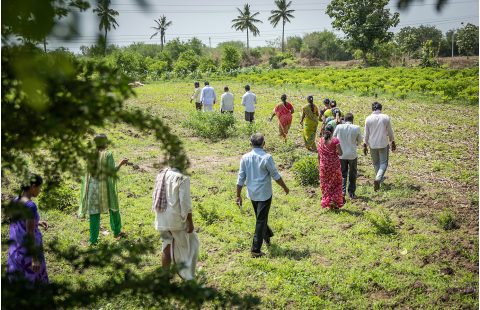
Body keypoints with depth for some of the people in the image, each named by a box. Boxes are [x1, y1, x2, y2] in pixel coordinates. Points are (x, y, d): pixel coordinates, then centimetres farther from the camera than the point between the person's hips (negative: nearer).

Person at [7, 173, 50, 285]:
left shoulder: (15, 201, 0)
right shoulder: (30, 206, -24)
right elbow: (30, 234, -24)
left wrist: (37, 222, 12)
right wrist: (35, 259, -21)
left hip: (15, 250, 8)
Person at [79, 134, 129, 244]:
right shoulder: (108, 154, -11)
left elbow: (88, 171, 7)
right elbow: (112, 172, -14)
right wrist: (121, 163, -1)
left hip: (92, 185, 3)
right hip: (106, 185, -3)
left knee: (94, 212, 6)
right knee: (113, 208, 19)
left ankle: (93, 239, 4)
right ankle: (116, 231, 34)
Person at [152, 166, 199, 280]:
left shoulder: (161, 174, 5)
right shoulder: (182, 179, -16)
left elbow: (155, 196, 12)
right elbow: (185, 203, -17)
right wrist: (190, 222, -10)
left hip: (162, 218, 6)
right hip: (176, 218, -6)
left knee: (167, 246, 16)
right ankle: (187, 274, 17)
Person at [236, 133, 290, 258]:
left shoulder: (245, 158, -3)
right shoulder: (267, 158, -15)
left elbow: (241, 178, -1)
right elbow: (276, 176, -8)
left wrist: (238, 195, 5)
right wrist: (285, 187, 8)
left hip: (252, 194, 5)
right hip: (264, 194, -5)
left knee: (261, 218, 24)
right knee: (261, 220, 0)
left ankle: (267, 237, 45)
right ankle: (255, 249, -2)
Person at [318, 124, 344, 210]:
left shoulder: (320, 141, -1)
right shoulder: (335, 140, -11)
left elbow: (319, 155, 5)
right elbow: (340, 153, -15)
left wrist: (319, 164, 16)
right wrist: (336, 152, 7)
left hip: (323, 165, 3)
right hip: (334, 164, -3)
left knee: (325, 184, 11)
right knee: (337, 182, 12)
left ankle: (327, 201, 12)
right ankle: (334, 200, 0)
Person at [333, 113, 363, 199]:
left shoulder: (339, 127, -8)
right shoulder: (356, 128, -9)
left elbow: (334, 137, 8)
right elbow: (360, 141, 3)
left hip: (341, 154, 1)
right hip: (352, 154, -1)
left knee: (343, 173, 13)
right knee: (352, 174, 14)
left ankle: (343, 190, -2)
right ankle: (351, 192, 18)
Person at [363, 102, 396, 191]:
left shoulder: (368, 119, -5)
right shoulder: (386, 117, -7)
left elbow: (366, 134, 0)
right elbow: (390, 132, 0)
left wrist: (365, 145, 10)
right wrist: (393, 143, 13)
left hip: (372, 145, 2)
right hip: (383, 144, -1)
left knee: (376, 163, 17)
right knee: (384, 163, 5)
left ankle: (380, 180, 28)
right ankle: (378, 179, -18)